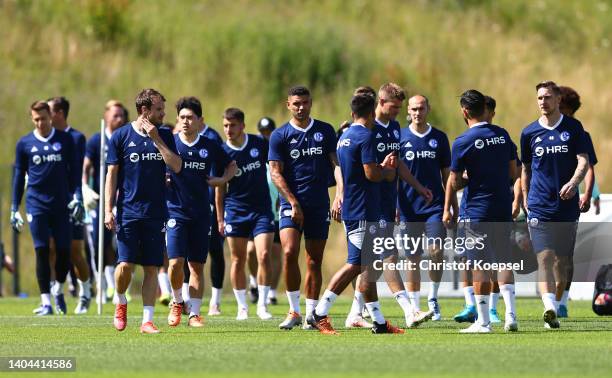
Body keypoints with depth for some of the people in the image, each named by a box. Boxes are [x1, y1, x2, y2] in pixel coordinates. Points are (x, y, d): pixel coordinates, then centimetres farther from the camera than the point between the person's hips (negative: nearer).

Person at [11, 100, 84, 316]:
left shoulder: (65, 140, 5)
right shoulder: (24, 144, 6)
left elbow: (74, 169, 7)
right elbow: (19, 176, 11)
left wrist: (77, 197, -5)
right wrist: (14, 209, 9)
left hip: (62, 204, 1)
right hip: (37, 205, 0)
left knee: (64, 251, 0)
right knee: (42, 251, -6)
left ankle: (58, 290, 26)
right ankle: (46, 302, -3)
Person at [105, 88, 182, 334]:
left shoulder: (164, 136, 8)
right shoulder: (121, 136, 0)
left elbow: (176, 166, -4)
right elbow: (112, 174, 2)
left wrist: (156, 139, -10)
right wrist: (108, 210, -4)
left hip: (155, 212, 2)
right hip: (128, 210, -2)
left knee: (152, 267, 0)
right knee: (125, 264, -10)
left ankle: (147, 320, 4)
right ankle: (121, 303, 18)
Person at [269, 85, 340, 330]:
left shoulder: (325, 131, 8)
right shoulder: (280, 135, 2)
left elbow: (336, 163, 7)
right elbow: (276, 173, -2)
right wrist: (293, 202, -12)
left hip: (319, 204, 2)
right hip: (292, 204, -2)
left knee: (314, 261, 4)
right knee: (289, 252, -19)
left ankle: (311, 314, 11)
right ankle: (294, 311, -11)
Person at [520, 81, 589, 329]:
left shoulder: (573, 128, 4)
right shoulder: (529, 132, 7)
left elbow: (584, 161, -3)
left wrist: (574, 182, -23)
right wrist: (526, 201, 14)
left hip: (567, 205, 1)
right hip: (540, 206, -1)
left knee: (563, 261, 6)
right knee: (544, 258, -16)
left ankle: (555, 306, 20)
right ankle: (550, 309, -29)